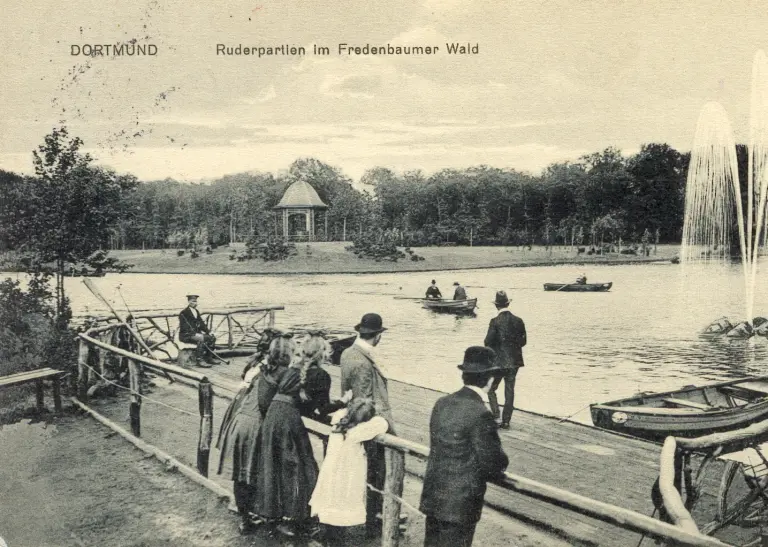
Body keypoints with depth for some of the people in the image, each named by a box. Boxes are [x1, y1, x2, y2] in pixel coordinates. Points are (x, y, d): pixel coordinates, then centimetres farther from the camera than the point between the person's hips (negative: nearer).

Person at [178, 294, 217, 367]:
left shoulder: (196, 311, 15)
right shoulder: (184, 313, -11)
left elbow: (201, 323, 13)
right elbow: (185, 327, -20)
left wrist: (208, 332, -1)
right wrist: (195, 334, -30)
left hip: (196, 333, 9)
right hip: (185, 335, -9)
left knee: (212, 338, -5)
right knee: (201, 338, -33)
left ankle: (209, 358, 0)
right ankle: (200, 360, -34)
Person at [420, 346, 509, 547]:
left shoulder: (442, 403, -1)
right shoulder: (479, 414, -23)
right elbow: (493, 462, -18)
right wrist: (500, 463, 6)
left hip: (433, 496, 7)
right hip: (460, 504, -7)